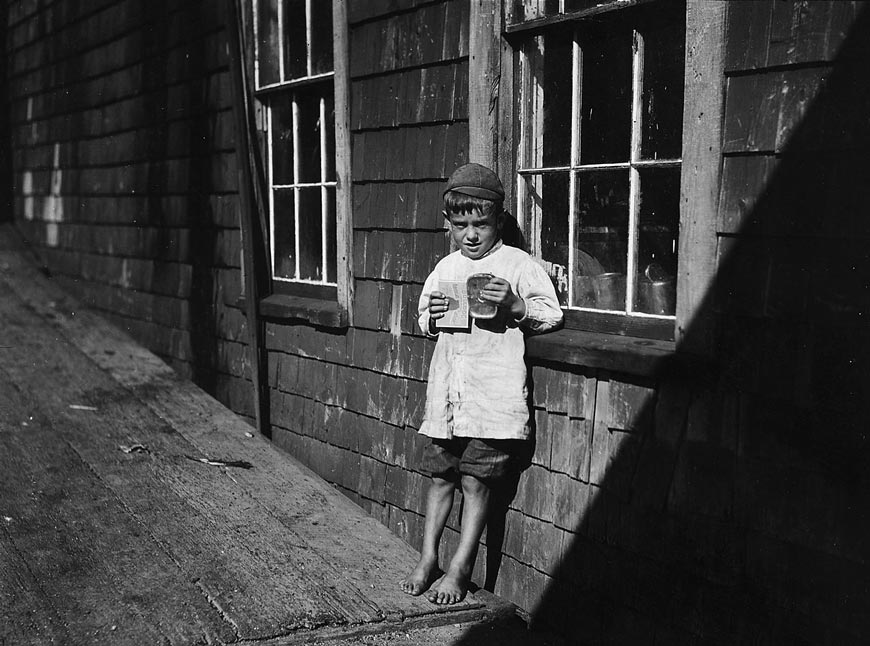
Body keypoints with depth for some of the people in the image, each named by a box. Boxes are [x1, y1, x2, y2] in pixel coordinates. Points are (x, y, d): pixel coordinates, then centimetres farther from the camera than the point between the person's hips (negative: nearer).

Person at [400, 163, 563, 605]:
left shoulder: (517, 265, -3)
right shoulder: (444, 268, 12)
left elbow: (551, 314, -2)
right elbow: (424, 320, 22)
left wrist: (515, 306, -18)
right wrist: (431, 317, 0)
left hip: (494, 396, -5)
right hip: (446, 391, 5)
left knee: (476, 480, 0)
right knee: (440, 476, 11)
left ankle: (460, 570, 11)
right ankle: (428, 559, 22)